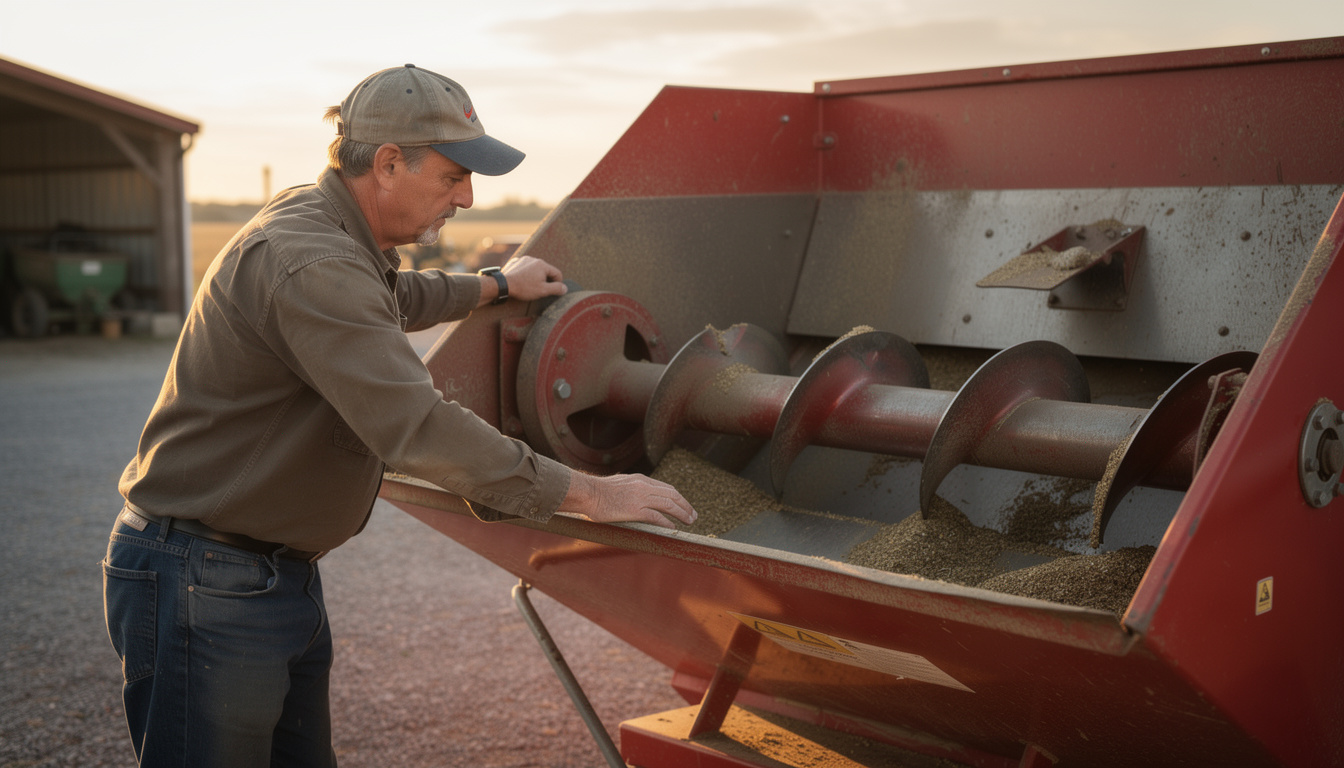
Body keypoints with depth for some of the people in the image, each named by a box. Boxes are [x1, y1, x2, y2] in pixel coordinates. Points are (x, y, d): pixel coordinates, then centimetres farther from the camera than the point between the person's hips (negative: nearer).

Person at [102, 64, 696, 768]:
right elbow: (418, 429, -32)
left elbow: (394, 298, 34)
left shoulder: (326, 228, 9)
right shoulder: (309, 263, -25)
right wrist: (587, 495, -27)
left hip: (283, 575, 10)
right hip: (203, 585, -10)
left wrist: (496, 286, 44)